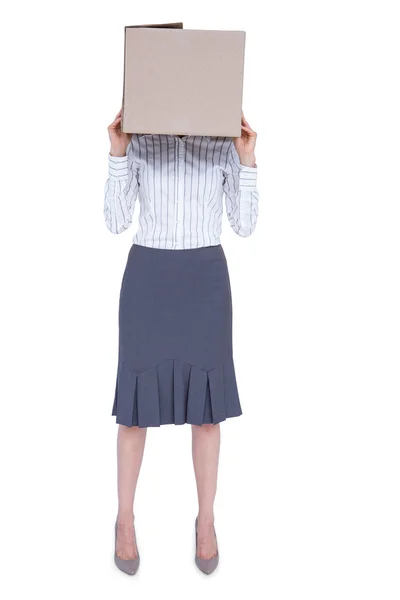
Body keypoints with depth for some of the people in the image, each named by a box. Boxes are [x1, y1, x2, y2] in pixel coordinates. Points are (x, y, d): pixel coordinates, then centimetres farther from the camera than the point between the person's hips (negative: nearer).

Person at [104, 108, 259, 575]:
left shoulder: (224, 145, 4)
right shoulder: (138, 143, 3)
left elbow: (244, 226, -1)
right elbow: (116, 223, -5)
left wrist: (248, 159, -9)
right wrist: (116, 152, -11)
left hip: (205, 279, 1)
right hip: (147, 277, 0)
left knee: (206, 404, 5)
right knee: (137, 402, 3)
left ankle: (206, 521, 24)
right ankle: (125, 519, 23)